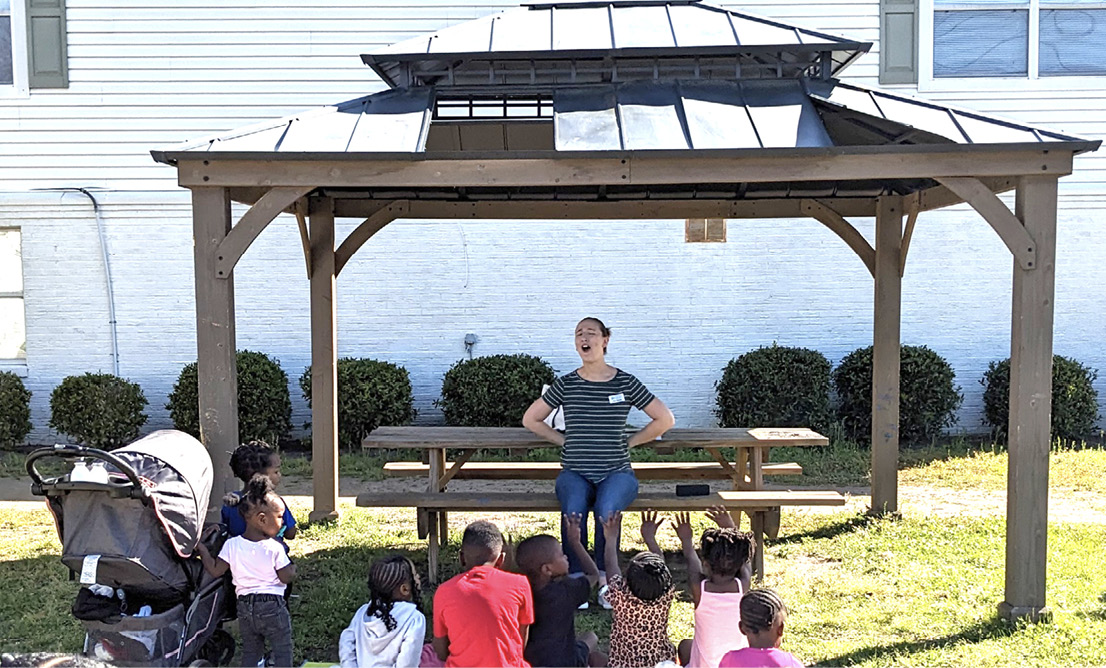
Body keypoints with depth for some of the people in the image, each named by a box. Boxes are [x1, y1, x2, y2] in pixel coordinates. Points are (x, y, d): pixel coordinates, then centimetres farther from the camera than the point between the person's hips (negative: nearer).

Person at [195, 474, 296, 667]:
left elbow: (215, 571, -1)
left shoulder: (232, 545, -5)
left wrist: (201, 548, 10)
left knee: (250, 652, 18)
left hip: (245, 607, 4)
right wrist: (293, 568, 10)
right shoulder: (275, 549, -16)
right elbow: (286, 577, -12)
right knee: (282, 651, 7)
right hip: (272, 606, -4)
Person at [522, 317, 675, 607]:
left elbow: (665, 419, 9)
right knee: (574, 509, -33)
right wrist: (565, 441, 8)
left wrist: (628, 443, 6)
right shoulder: (566, 384, 6)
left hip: (616, 472, -1)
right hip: (574, 473, 1)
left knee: (606, 509, -34)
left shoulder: (626, 383, 3)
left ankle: (605, 581, -17)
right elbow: (530, 419, 16)